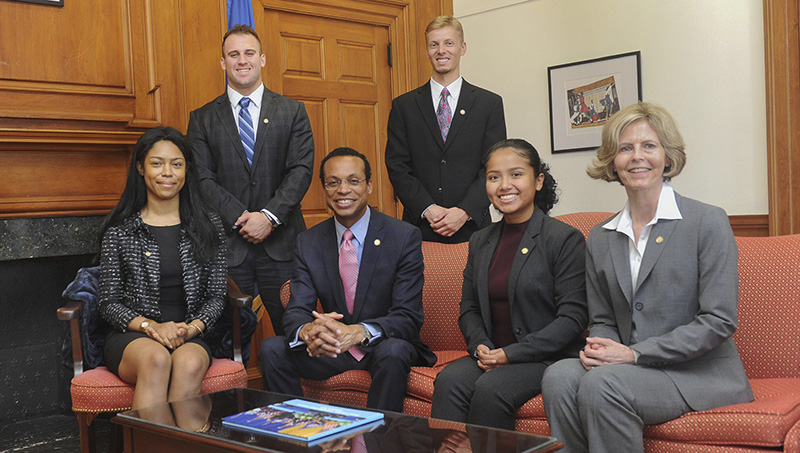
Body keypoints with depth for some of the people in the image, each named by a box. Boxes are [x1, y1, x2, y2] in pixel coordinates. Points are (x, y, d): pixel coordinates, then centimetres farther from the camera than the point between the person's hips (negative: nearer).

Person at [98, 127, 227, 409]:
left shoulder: (208, 225, 9)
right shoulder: (120, 229, 5)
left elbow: (216, 296, 9)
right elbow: (109, 303, 4)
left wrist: (192, 328, -10)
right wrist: (151, 326, -13)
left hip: (190, 336, 1)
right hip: (131, 337, -1)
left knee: (190, 364, -34)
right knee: (156, 359, -35)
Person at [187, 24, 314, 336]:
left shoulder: (292, 112, 9)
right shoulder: (203, 119, 9)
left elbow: (301, 169, -1)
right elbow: (202, 179, 1)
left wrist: (269, 216, -13)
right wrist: (240, 218, -12)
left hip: (282, 243, 0)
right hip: (227, 246, 0)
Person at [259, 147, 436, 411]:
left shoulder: (404, 237, -9)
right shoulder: (308, 243, 2)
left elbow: (409, 317, -16)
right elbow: (296, 311, -5)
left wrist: (358, 333, -36)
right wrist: (308, 331, -32)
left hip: (385, 345, -3)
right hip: (330, 349, 3)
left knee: (394, 352, -35)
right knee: (271, 349, -19)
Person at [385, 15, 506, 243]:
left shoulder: (490, 103, 7)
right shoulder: (404, 106, 9)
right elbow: (397, 167, 2)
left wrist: (464, 212, -12)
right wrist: (428, 209, -11)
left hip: (471, 227, 0)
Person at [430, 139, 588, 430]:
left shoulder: (565, 239, -6)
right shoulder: (480, 242, 13)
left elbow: (573, 317, -11)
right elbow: (469, 309, 17)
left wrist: (512, 353, -15)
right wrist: (480, 346, -5)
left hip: (548, 357, -5)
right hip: (491, 355, 5)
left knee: (490, 388, -30)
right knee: (449, 380, -24)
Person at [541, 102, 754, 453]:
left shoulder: (708, 222, -5)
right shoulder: (600, 239, 11)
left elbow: (719, 321, -11)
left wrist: (634, 353, -16)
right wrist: (600, 348, -10)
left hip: (701, 373, -4)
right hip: (635, 370, 5)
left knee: (602, 383, -31)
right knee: (559, 376, -26)